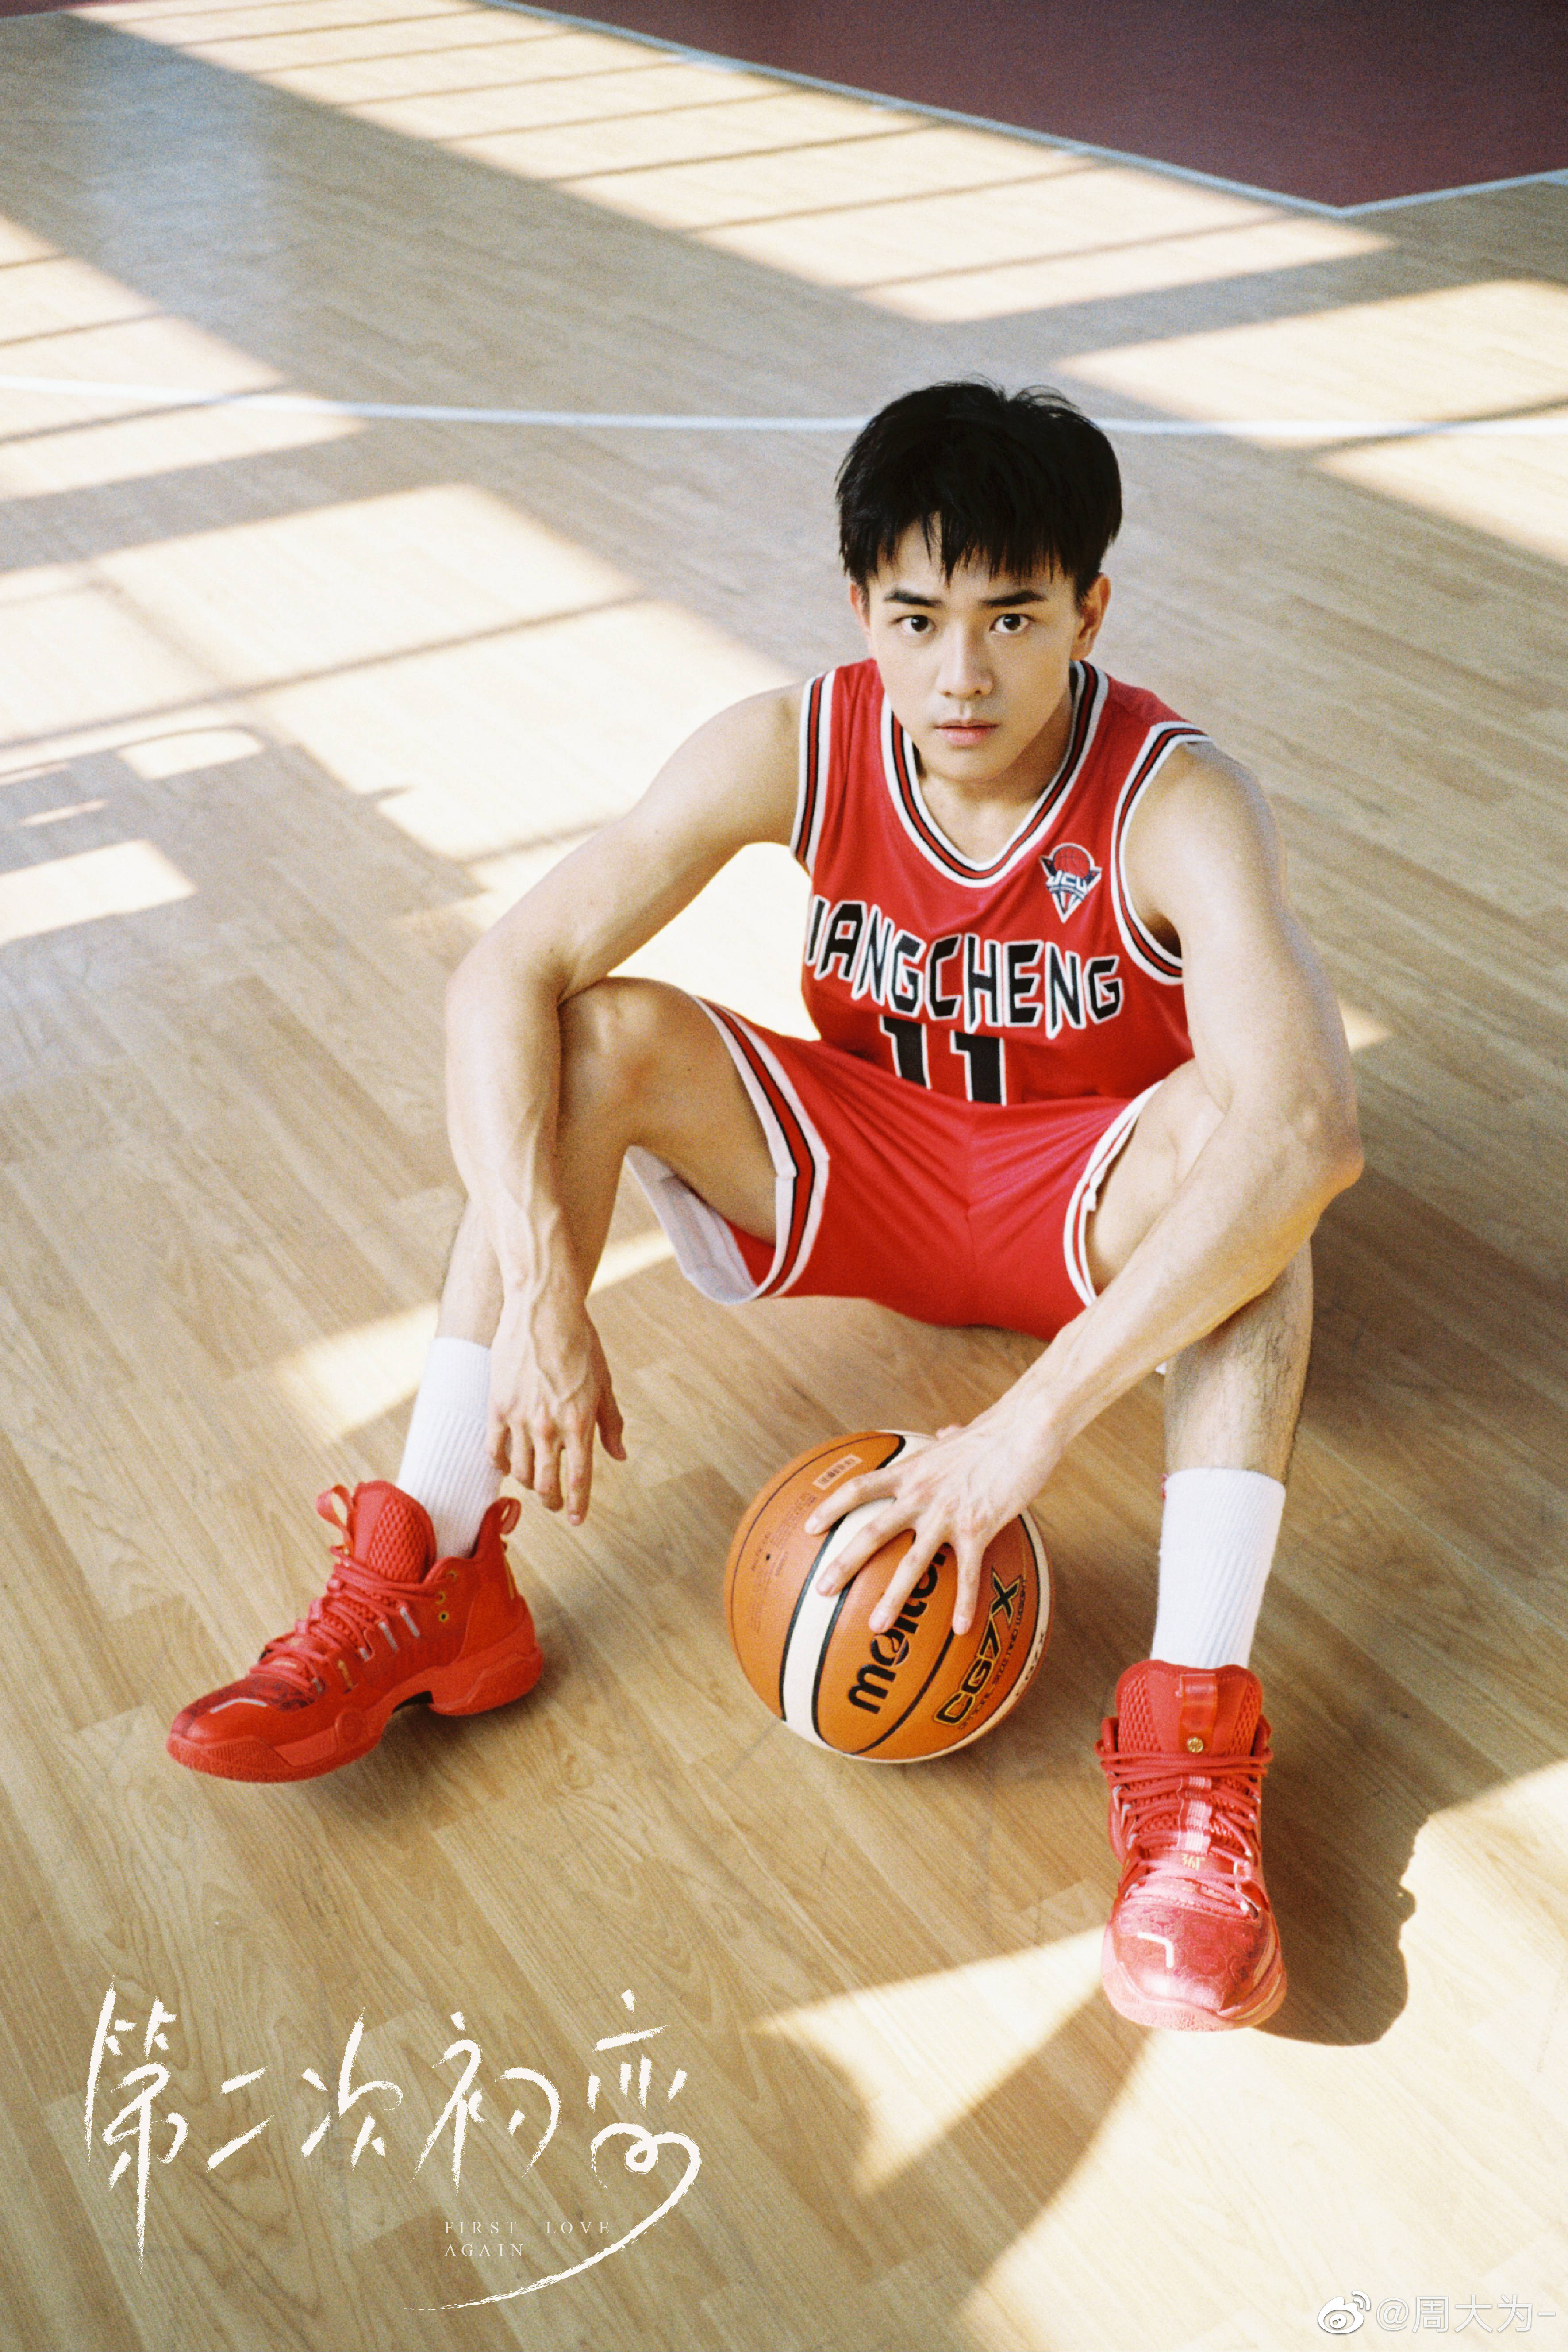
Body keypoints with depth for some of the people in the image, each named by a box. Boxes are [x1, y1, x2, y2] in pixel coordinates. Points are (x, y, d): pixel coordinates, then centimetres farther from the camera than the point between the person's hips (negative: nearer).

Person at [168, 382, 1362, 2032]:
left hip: (1092, 1216, -2)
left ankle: (1193, 1731, -38)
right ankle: (430, 1584, -21)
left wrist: (1034, 1422, -49)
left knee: (1224, 1130, -36)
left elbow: (1309, 1127, -43)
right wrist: (540, 1293, -35)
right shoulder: (798, 749, -17)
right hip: (861, 1172, 3)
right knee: (599, 1037, -22)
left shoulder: (1177, 805, -26)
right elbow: (507, 976, -23)